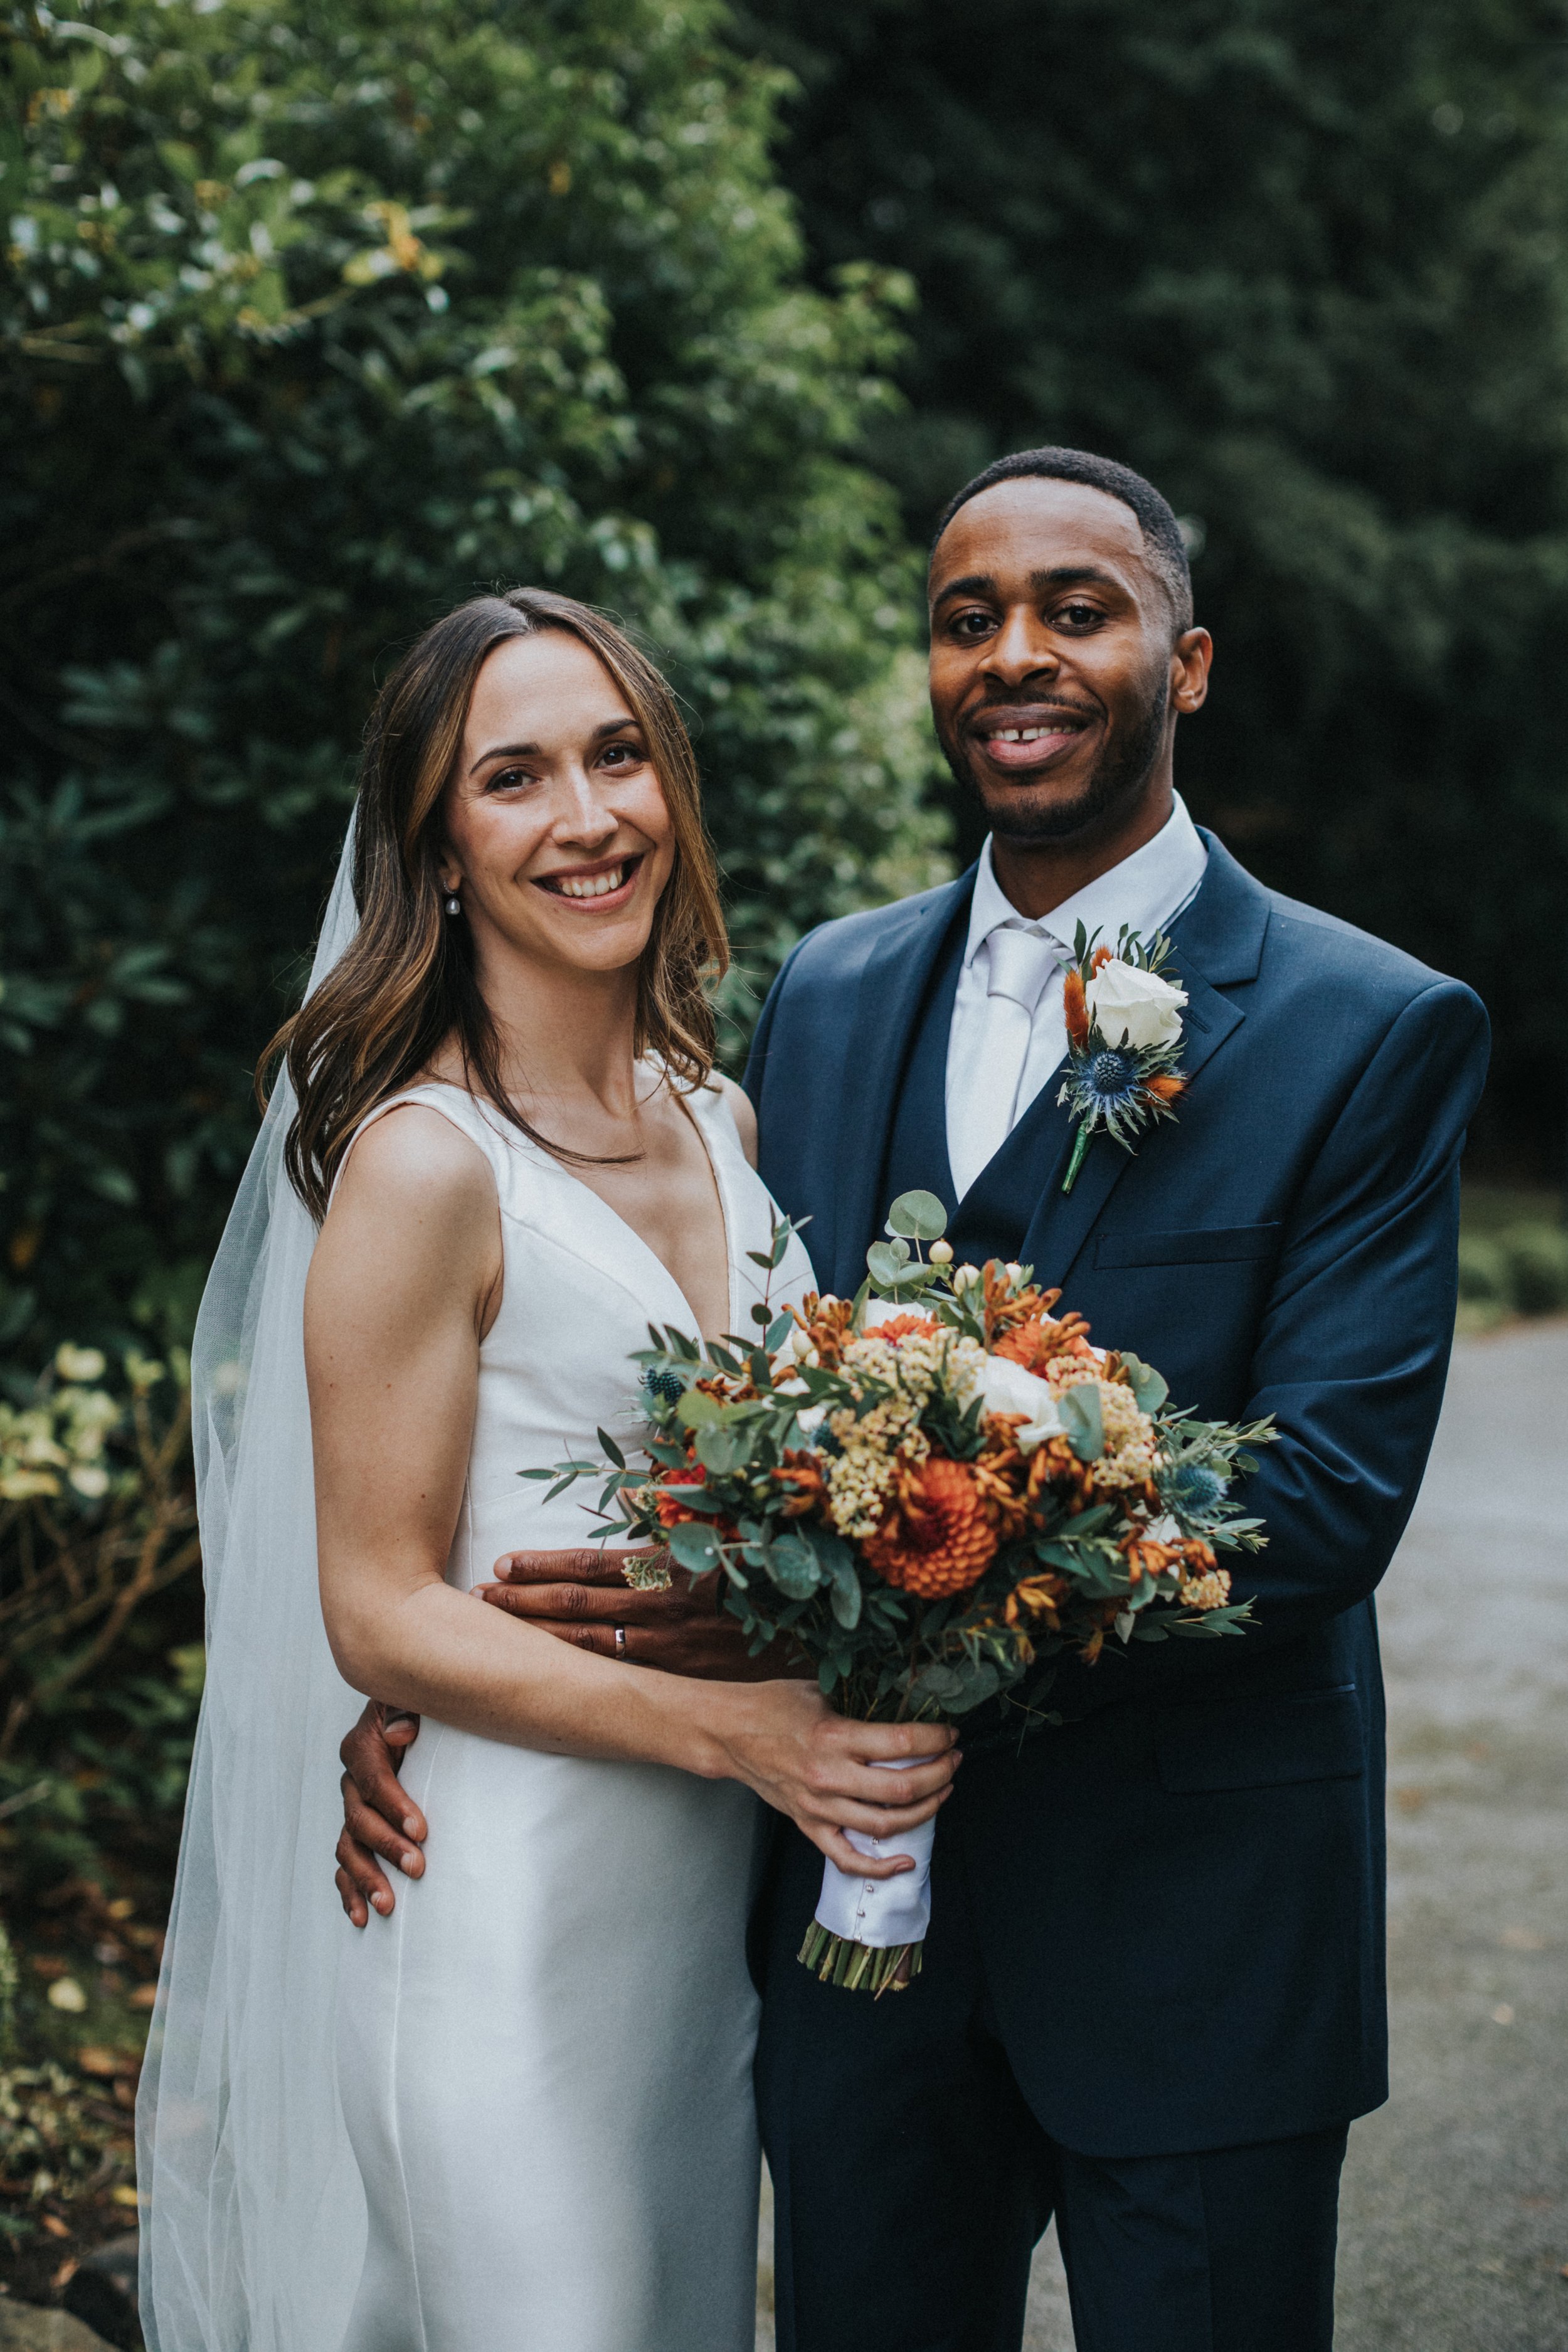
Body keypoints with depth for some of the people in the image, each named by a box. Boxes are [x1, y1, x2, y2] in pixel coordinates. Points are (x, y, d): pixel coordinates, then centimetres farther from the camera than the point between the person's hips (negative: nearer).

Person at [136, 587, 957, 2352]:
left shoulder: (717, 1117, 6)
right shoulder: (425, 1164, -16)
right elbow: (383, 1615, -16)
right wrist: (733, 1727, -23)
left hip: (719, 1892, 7)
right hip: (506, 1913, -7)